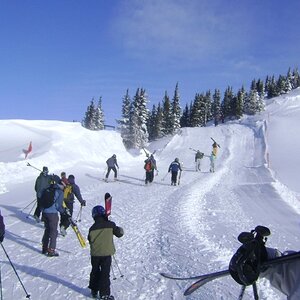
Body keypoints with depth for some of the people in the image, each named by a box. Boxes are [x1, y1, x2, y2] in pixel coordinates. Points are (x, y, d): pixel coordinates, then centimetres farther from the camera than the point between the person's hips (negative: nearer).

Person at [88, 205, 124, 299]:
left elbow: (90, 240, 9)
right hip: (107, 253, -2)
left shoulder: (92, 228, -2)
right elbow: (120, 233, 2)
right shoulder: (110, 225, -7)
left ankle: (94, 290, 31)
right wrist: (120, 229, 23)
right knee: (105, 273, 3)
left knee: (95, 272, 20)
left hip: (95, 254, 2)